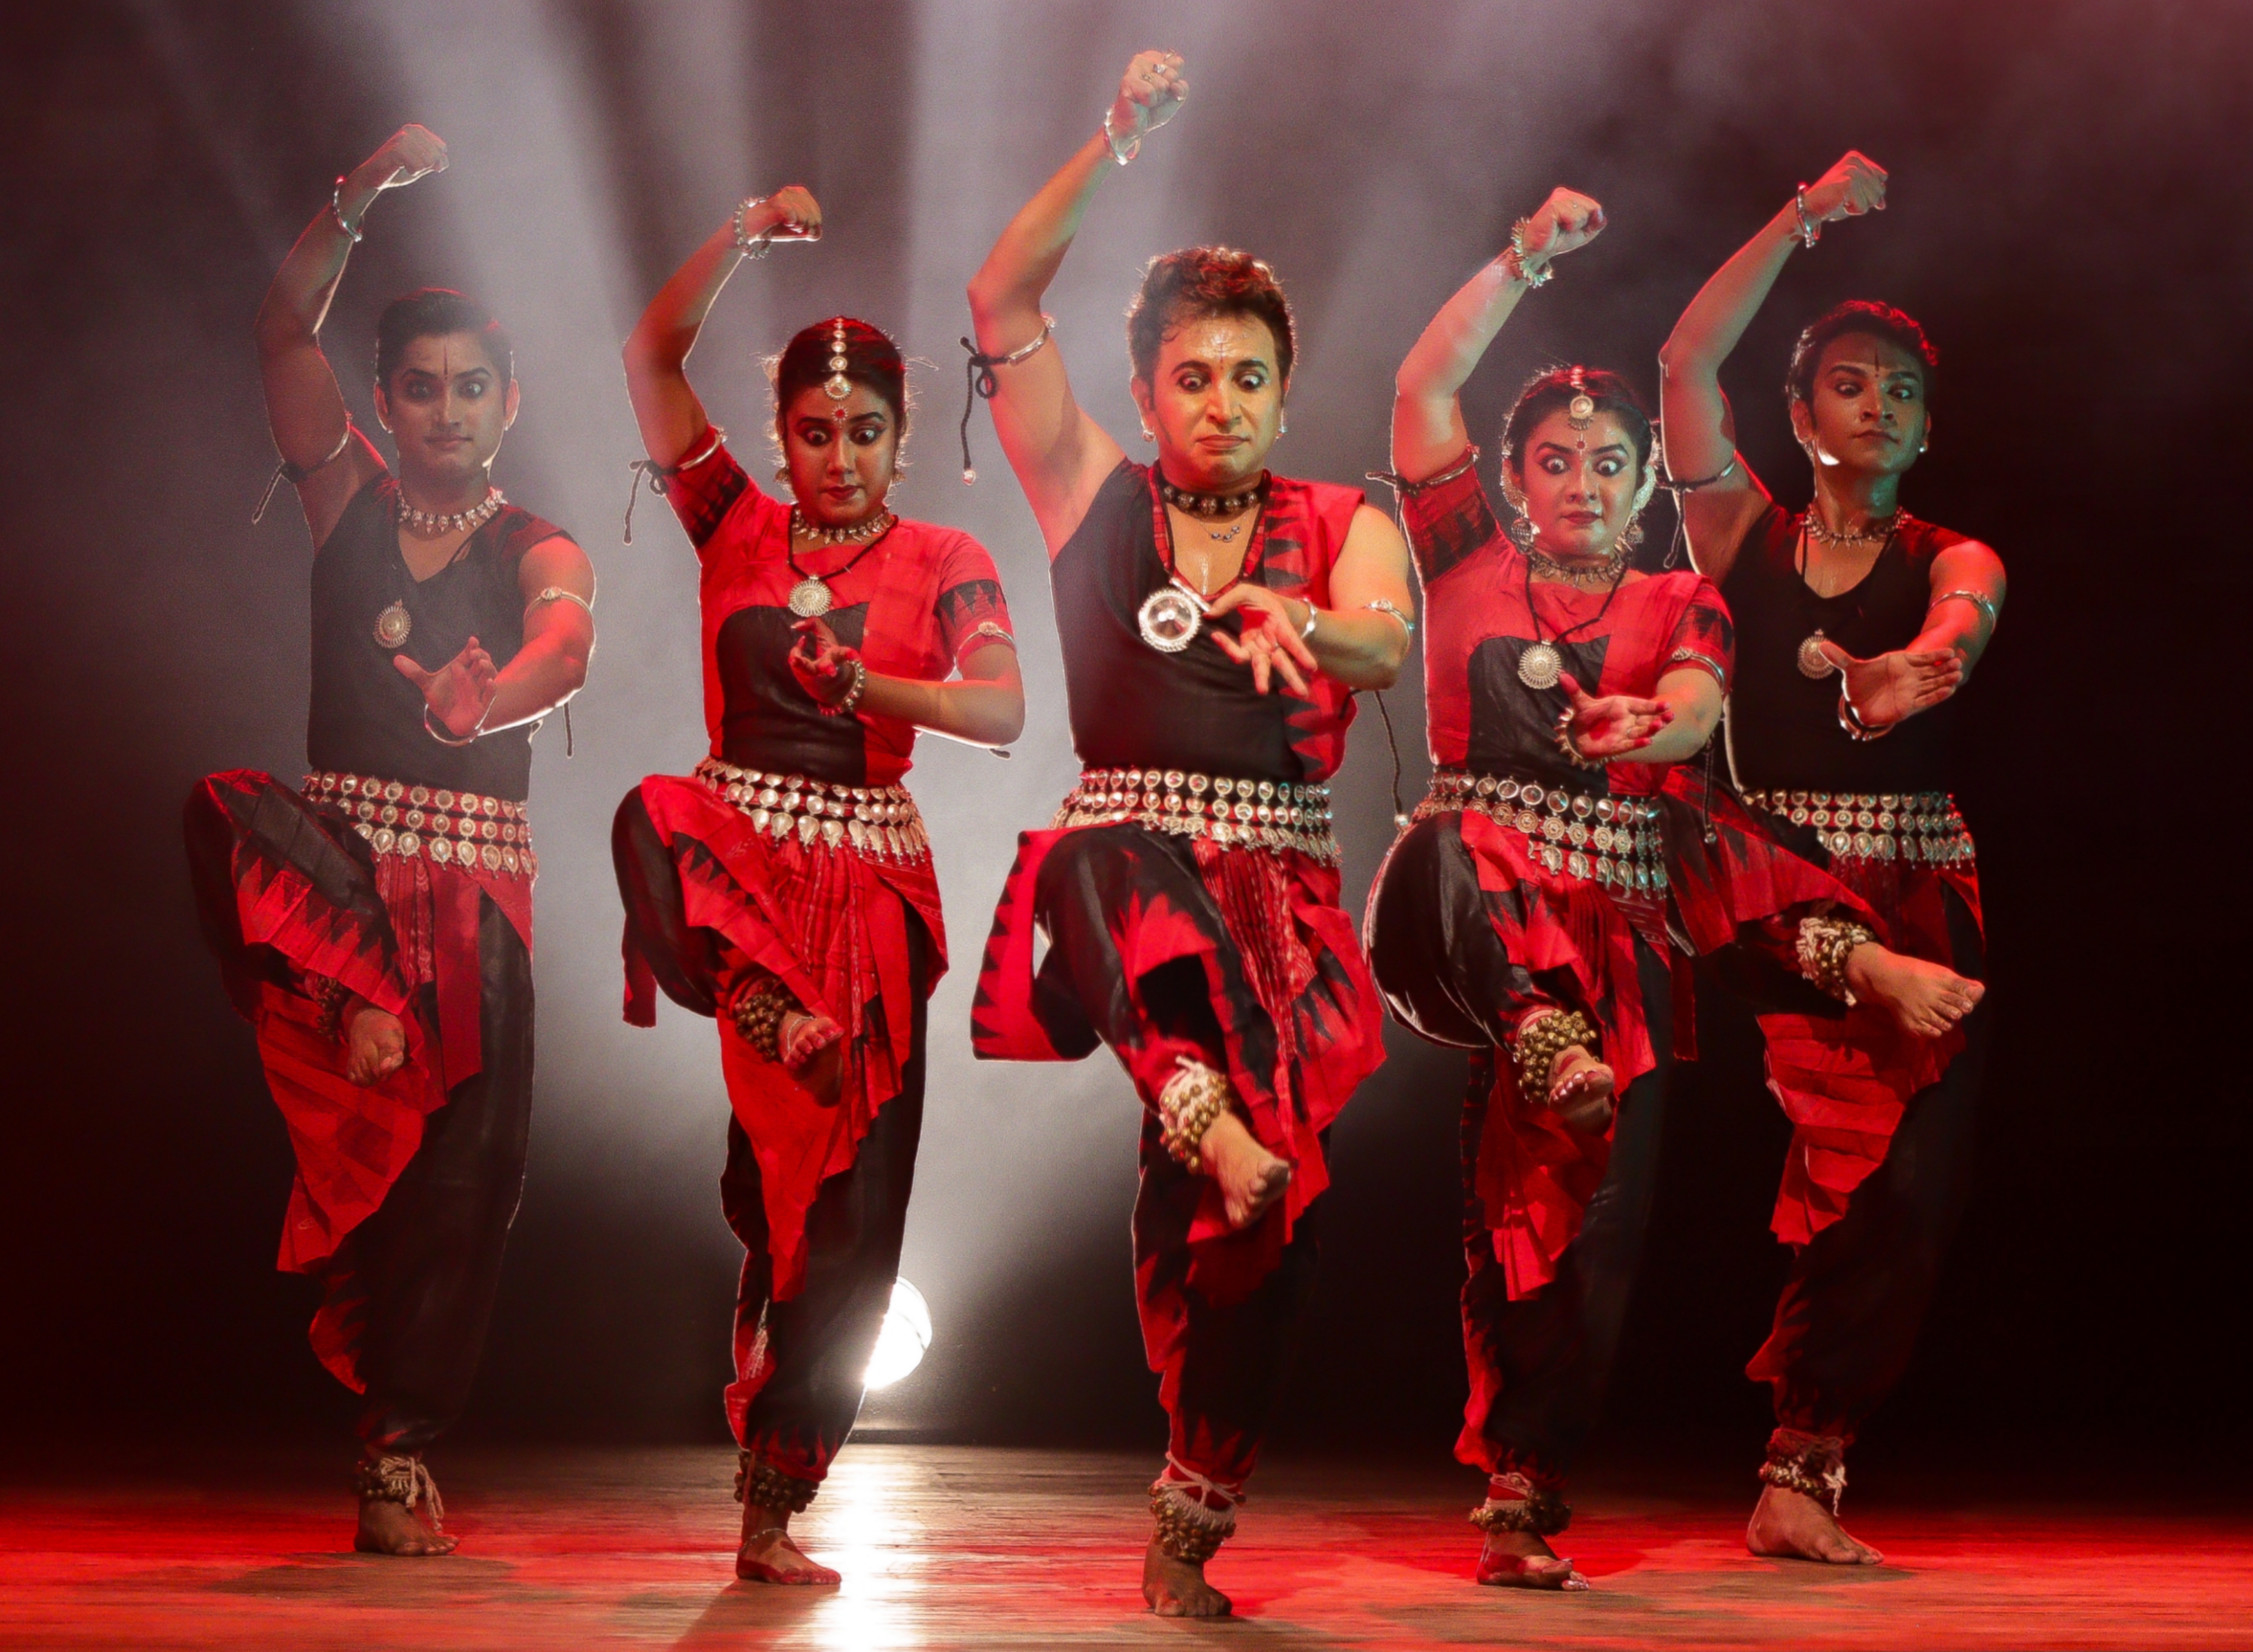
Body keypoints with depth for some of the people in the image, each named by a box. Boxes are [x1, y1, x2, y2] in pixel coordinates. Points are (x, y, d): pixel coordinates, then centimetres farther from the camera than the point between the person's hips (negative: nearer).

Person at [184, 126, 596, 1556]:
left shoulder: (536, 548, 2)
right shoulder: (347, 497, 7)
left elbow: (567, 646, -21)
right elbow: (284, 333, -7)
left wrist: (490, 700, -44)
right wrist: (361, 201, -22)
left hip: (476, 876, 0)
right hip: (342, 852, 0)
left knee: (463, 1165, -3)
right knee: (229, 812, -34)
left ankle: (401, 1451, 8)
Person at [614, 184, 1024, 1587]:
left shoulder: (944, 564, 4)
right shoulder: (737, 527, 10)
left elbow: (1005, 713, -13)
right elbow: (653, 353, 4)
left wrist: (868, 686, -28)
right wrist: (752, 235, -6)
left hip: (867, 882, -1)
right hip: (739, 844, 1)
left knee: (843, 1203, -5)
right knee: (653, 817, -38)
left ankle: (775, 1509, 1)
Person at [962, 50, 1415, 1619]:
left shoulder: (1342, 526, 12)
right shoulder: (1098, 494, 13)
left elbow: (1390, 644, -11)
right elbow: (1002, 306, 0)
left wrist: (1300, 623, -34)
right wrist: (1119, 147, -11)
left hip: (1284, 899, 0)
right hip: (1112, 875, 0)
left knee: (1247, 1212, -19)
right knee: (1117, 861, -38)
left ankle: (1187, 1540, -13)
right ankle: (1210, 1116, -59)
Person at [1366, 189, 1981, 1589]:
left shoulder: (1681, 604, 14)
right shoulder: (1475, 569, 13)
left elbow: (1698, 704, -8)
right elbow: (1425, 386, 5)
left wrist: (1652, 724, -32)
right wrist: (1529, 260, 3)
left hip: (1624, 914, 1)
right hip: (1496, 879, -1)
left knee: (1592, 1212, -6)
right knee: (1452, 852, -38)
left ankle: (1524, 1500, -1)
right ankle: (1550, 1047, -56)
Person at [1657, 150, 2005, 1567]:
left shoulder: (1953, 562, 10)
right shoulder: (1747, 539, 12)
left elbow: (1964, 621, -15)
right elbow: (1689, 363, 1)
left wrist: (1905, 665, -39)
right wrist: (1803, 222, -1)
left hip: (1921, 893, 1)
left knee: (1914, 1184, -9)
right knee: (1864, 1163, -19)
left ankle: (1801, 1469, 1)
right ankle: (1809, 1467, -9)